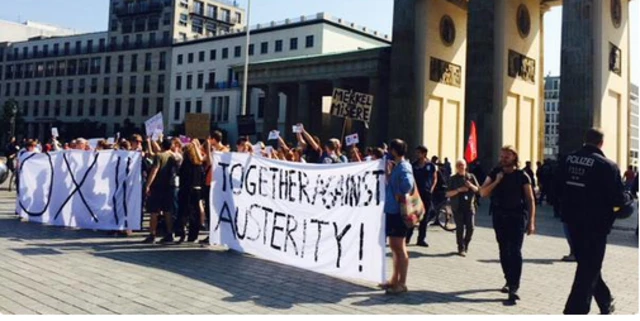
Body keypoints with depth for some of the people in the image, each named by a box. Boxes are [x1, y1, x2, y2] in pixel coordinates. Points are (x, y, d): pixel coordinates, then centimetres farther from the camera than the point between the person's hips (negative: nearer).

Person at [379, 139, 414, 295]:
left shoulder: (403, 167, -16)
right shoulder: (396, 166, 13)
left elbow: (408, 183, -34)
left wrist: (401, 196, -19)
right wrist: (388, 170, 9)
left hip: (398, 211, -10)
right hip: (392, 210, 10)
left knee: (399, 247, -3)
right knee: (394, 247, 16)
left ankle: (402, 283, 6)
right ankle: (394, 280, 27)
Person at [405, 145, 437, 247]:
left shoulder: (431, 166, 2)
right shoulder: (414, 165, 3)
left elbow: (435, 179, 10)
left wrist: (431, 189, -1)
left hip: (427, 194, 0)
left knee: (424, 217, 7)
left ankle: (421, 239, 14)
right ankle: (407, 237, 7)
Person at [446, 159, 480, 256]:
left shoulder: (471, 177, 10)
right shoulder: (453, 179, 5)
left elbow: (478, 189, 10)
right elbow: (448, 194, -1)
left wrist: (471, 186, -11)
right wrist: (458, 190, -16)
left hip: (469, 206, 2)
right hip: (458, 207, -2)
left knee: (470, 227, -3)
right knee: (460, 228, -4)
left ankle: (466, 245, 20)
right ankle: (461, 248, 6)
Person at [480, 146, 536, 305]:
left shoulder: (522, 176, -3)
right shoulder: (495, 173, 5)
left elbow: (530, 200, -4)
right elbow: (482, 193, 0)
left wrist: (531, 221, -11)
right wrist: (496, 181, -14)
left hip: (517, 217, -4)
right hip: (499, 216, 4)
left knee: (515, 251, -12)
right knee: (504, 251, 13)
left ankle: (513, 289, -16)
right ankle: (509, 280, 29)